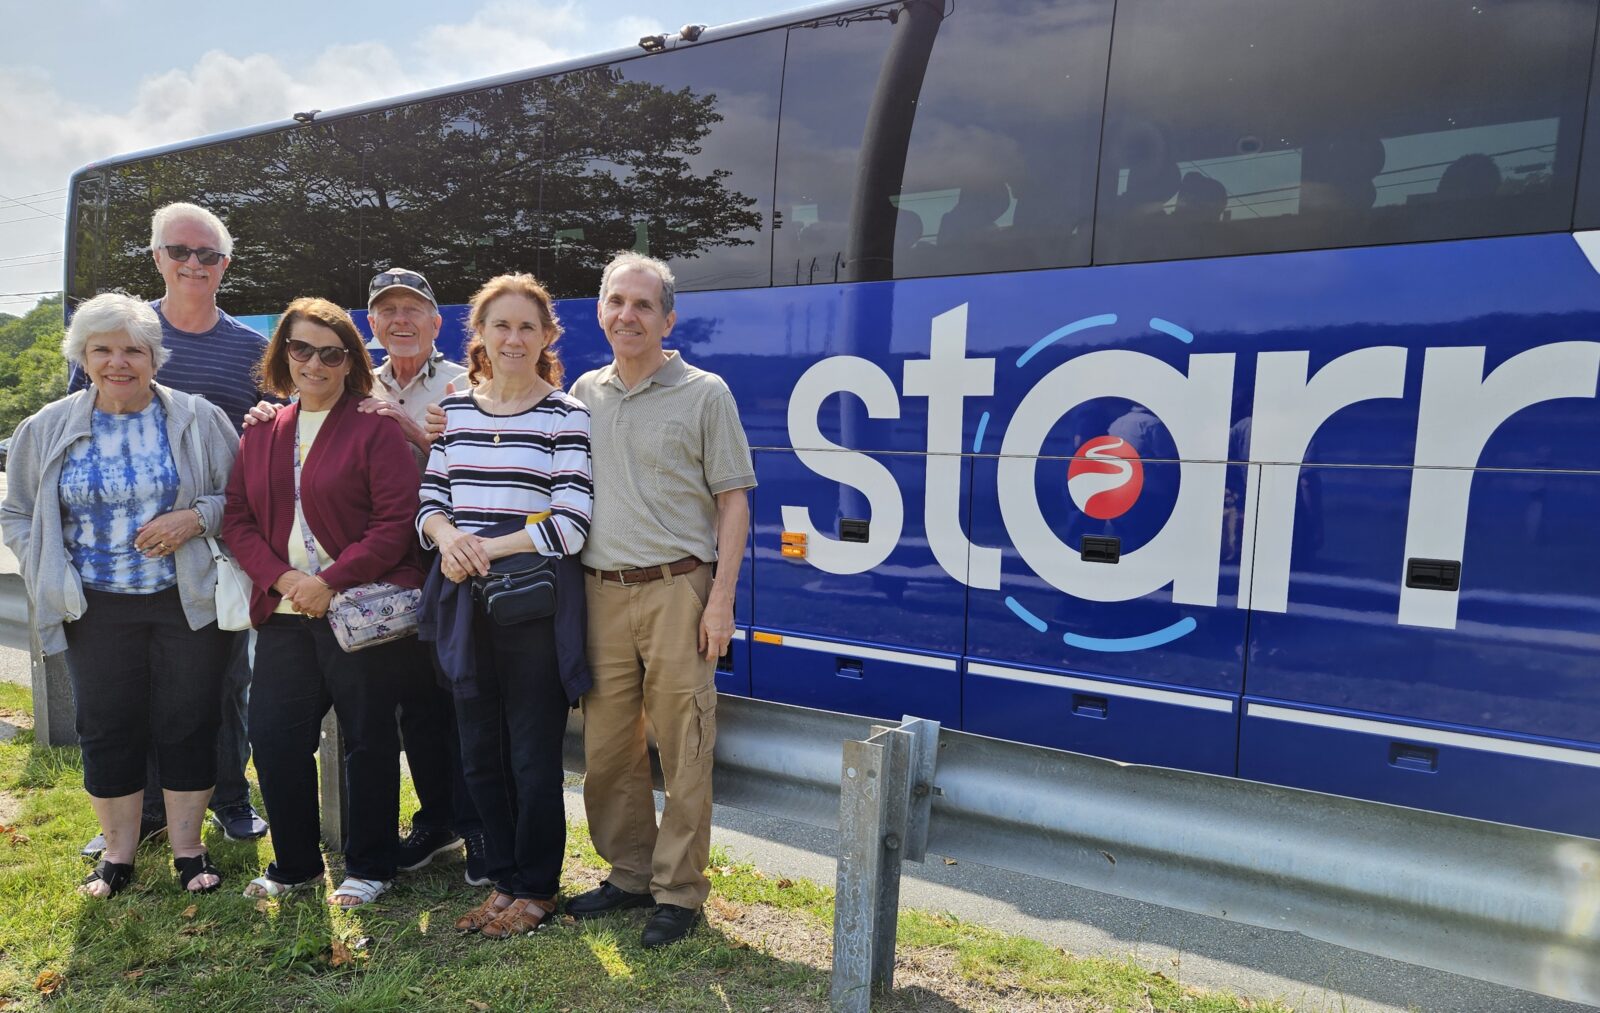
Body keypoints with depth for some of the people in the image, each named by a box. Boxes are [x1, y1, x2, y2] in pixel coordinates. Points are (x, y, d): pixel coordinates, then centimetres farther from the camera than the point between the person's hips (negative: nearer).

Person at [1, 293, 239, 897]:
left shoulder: (197, 419, -1)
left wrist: (195, 517, -17)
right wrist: (51, 580, 0)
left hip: (188, 603, -2)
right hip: (97, 611, 2)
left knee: (188, 726, 5)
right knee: (107, 731, 9)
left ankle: (188, 849, 21)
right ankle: (118, 854, 26)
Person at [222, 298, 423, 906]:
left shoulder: (374, 429, -5)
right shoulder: (262, 433, 13)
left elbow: (397, 521, -12)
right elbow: (237, 517, 9)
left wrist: (330, 581, -17)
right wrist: (279, 577, -8)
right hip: (284, 611, 5)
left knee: (368, 741, 5)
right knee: (274, 739, 8)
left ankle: (368, 867, 22)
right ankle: (294, 864, 28)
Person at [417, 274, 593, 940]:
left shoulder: (566, 415, -6)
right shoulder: (454, 408, 10)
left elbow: (570, 524, -12)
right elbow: (430, 498, 10)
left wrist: (488, 547, -16)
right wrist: (448, 535, -12)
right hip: (464, 604, 5)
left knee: (533, 756, 4)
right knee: (479, 754, 14)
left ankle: (535, 890, 23)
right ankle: (503, 878, 32)